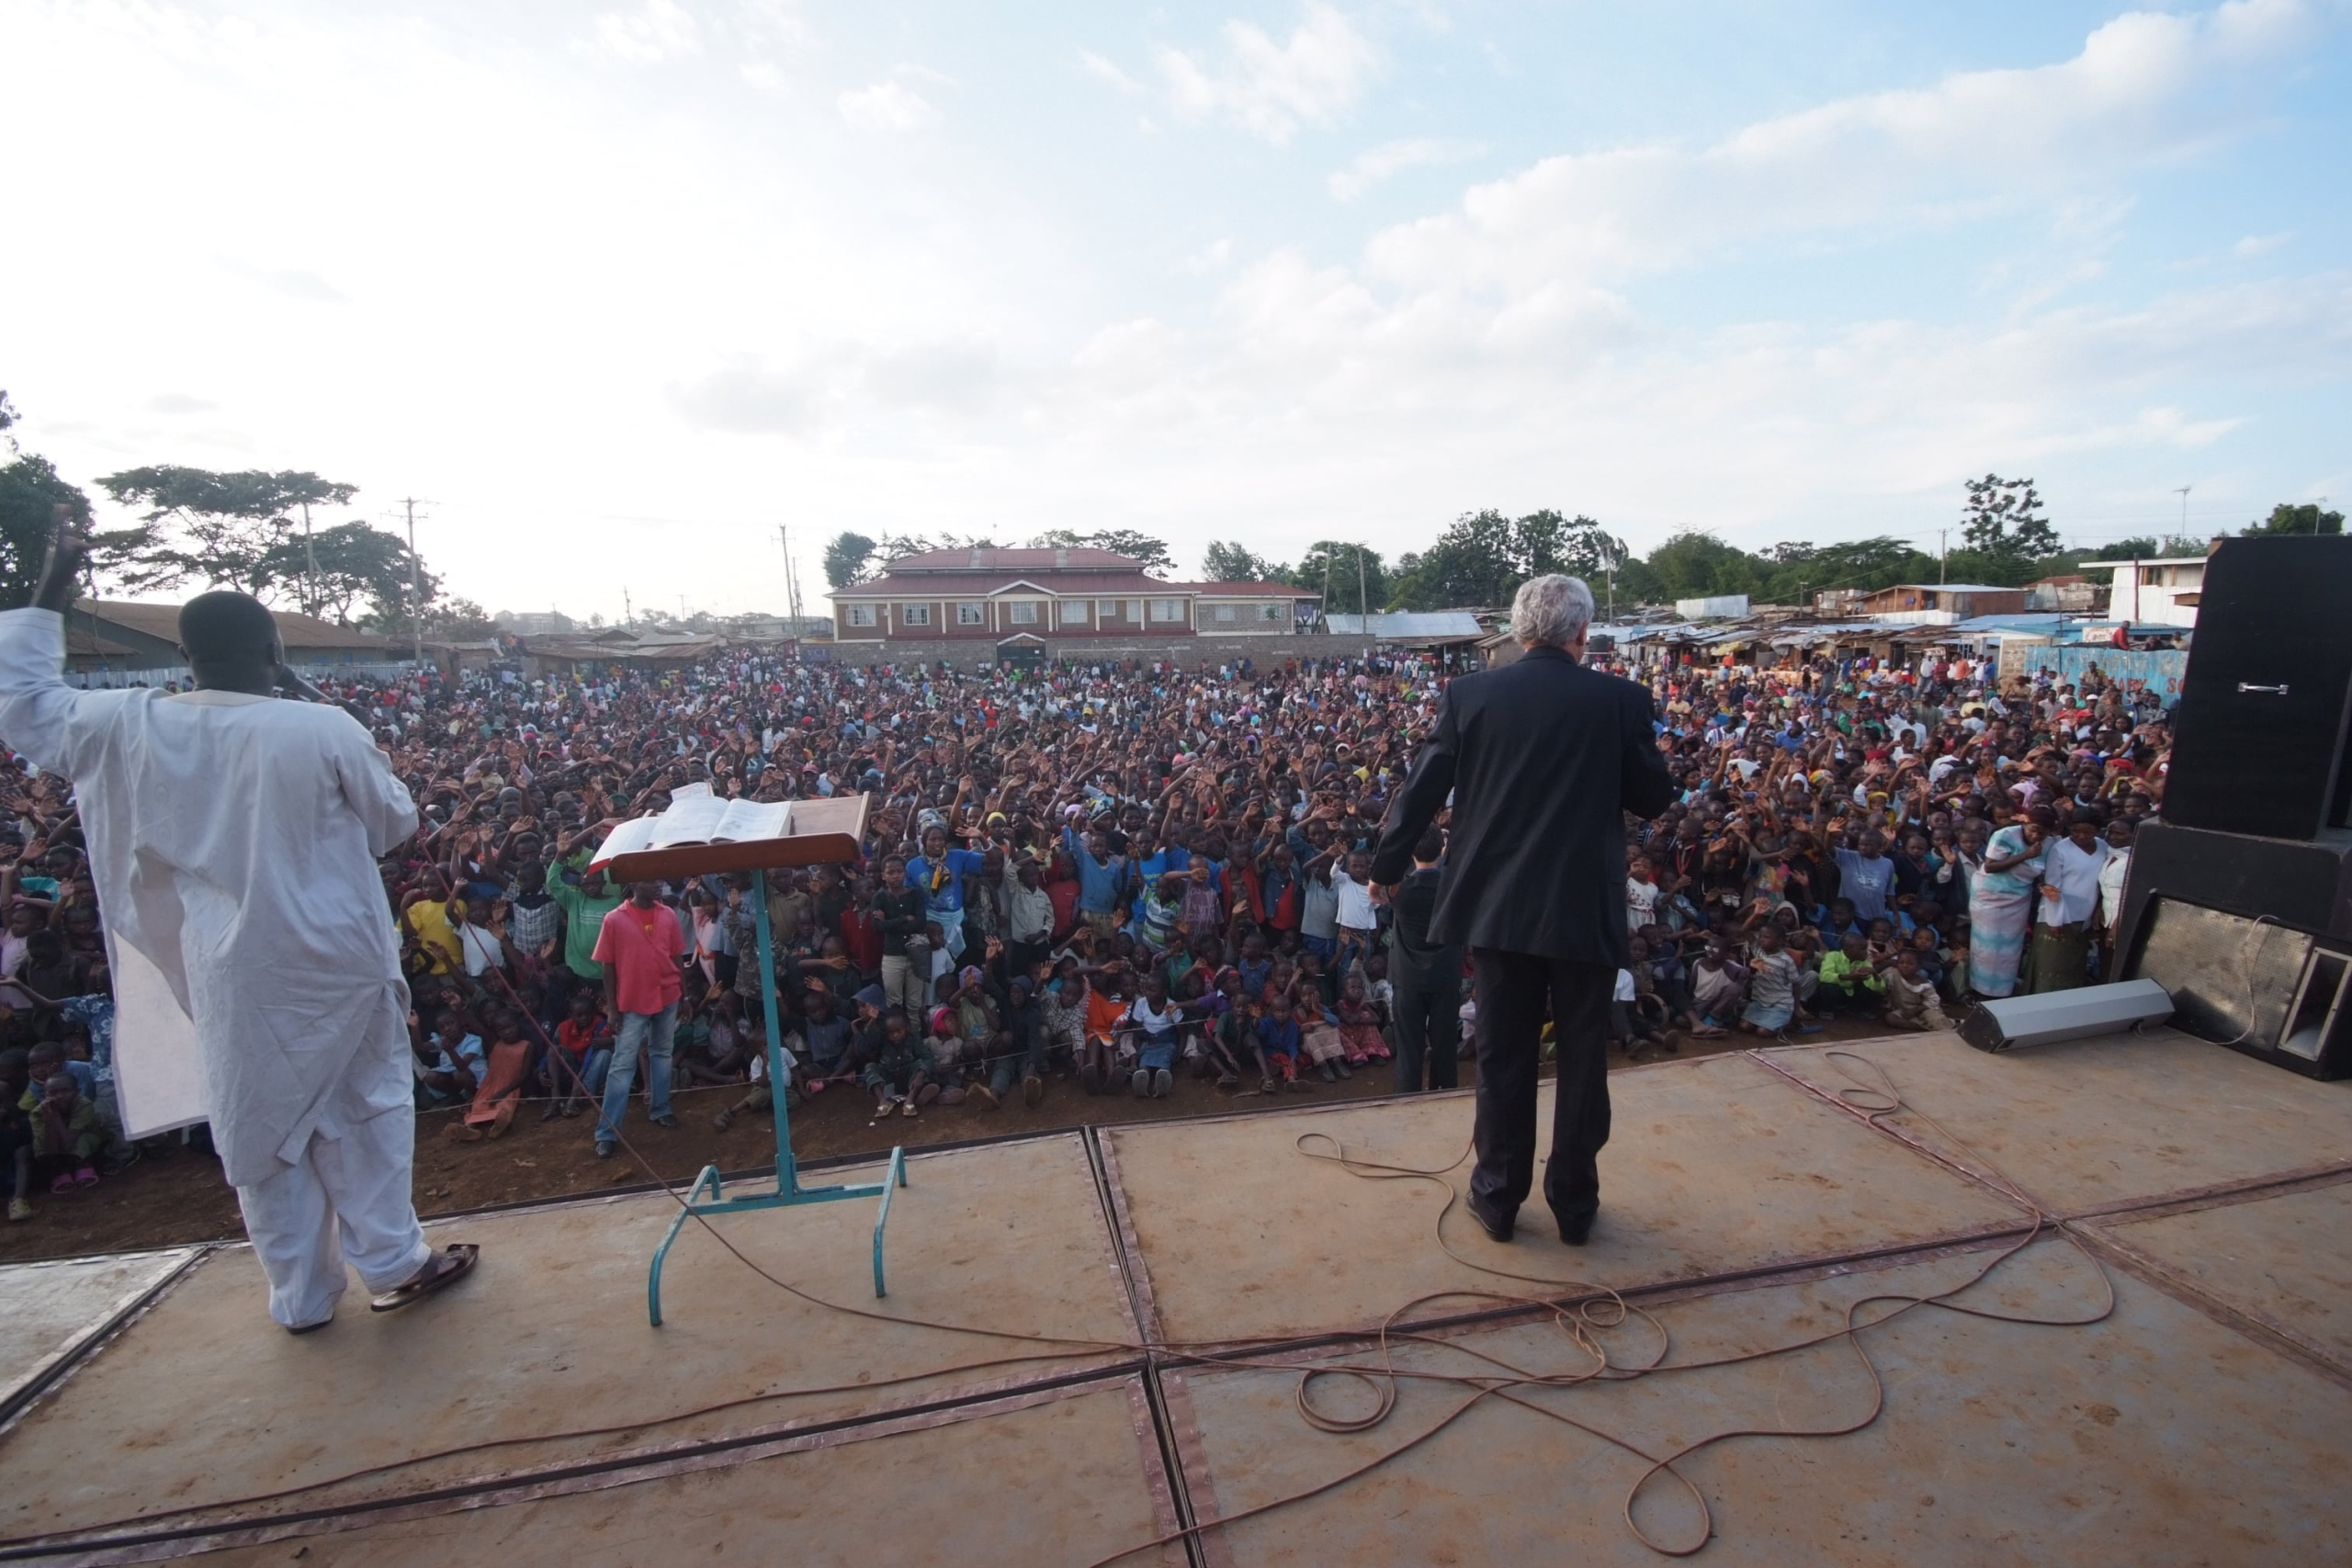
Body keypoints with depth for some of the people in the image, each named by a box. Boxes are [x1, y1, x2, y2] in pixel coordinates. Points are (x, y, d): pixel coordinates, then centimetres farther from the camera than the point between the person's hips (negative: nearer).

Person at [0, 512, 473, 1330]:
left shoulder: (134, 726, -7)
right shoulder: (325, 727, -16)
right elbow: (396, 820, -4)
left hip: (236, 973, 3)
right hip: (340, 959, -3)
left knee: (263, 1131, 16)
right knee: (362, 1107, 14)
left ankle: (302, 1295, 28)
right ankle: (392, 1261, 24)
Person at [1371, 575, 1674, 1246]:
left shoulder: (1469, 694, -4)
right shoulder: (1620, 699, -6)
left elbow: (1420, 790, -2)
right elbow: (1654, 798, 2)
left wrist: (1385, 867, 11)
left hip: (1499, 905, 1)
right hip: (1587, 908, 0)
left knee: (1502, 1055, 13)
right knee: (1582, 1057, 15)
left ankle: (1498, 1196, 25)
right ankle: (1574, 1203, 28)